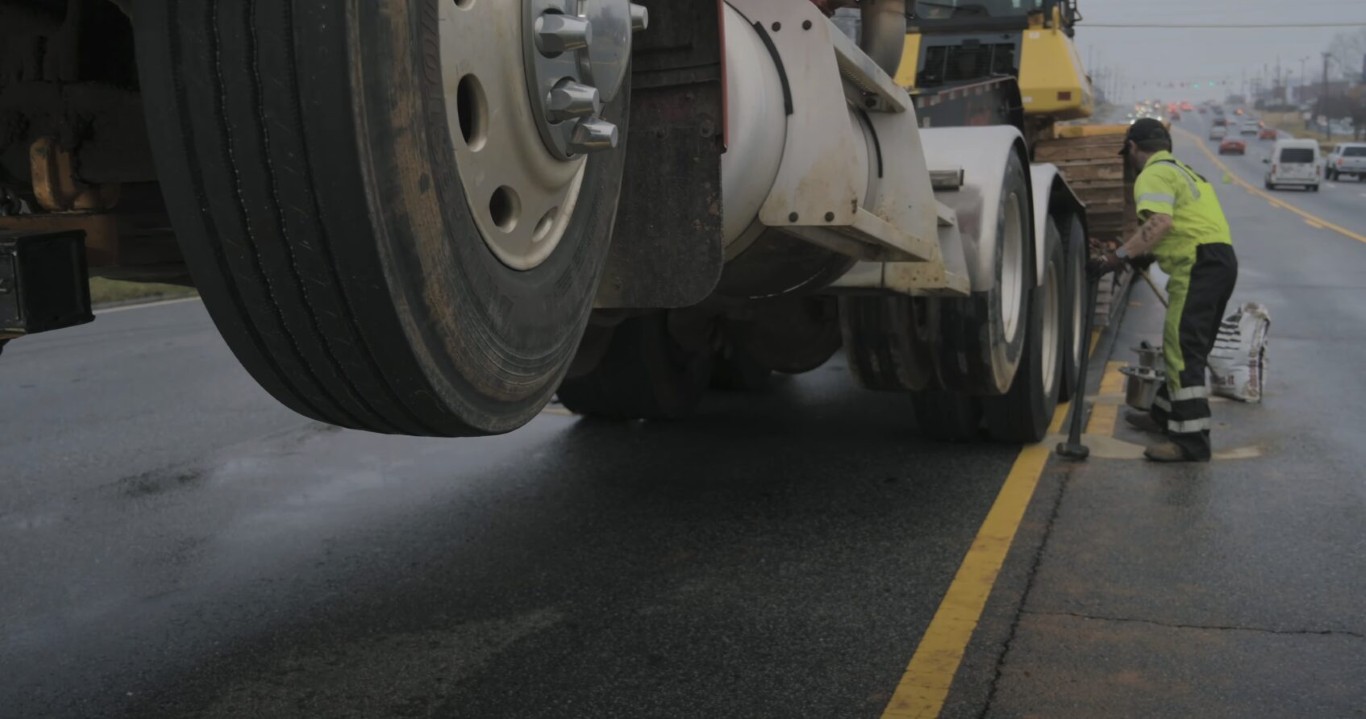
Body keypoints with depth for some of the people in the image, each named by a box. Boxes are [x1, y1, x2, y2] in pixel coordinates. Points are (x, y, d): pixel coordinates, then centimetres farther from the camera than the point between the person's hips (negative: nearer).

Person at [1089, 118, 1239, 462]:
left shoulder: (1154, 174, -6)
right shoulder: (1181, 169, 26)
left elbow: (1161, 223, -23)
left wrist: (1119, 256, -26)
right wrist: (1147, 255, 30)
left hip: (1199, 266, -10)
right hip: (1221, 259, 10)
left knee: (1182, 350, -13)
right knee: (1188, 348, 19)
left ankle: (1191, 440, -16)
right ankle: (1166, 415, 32)